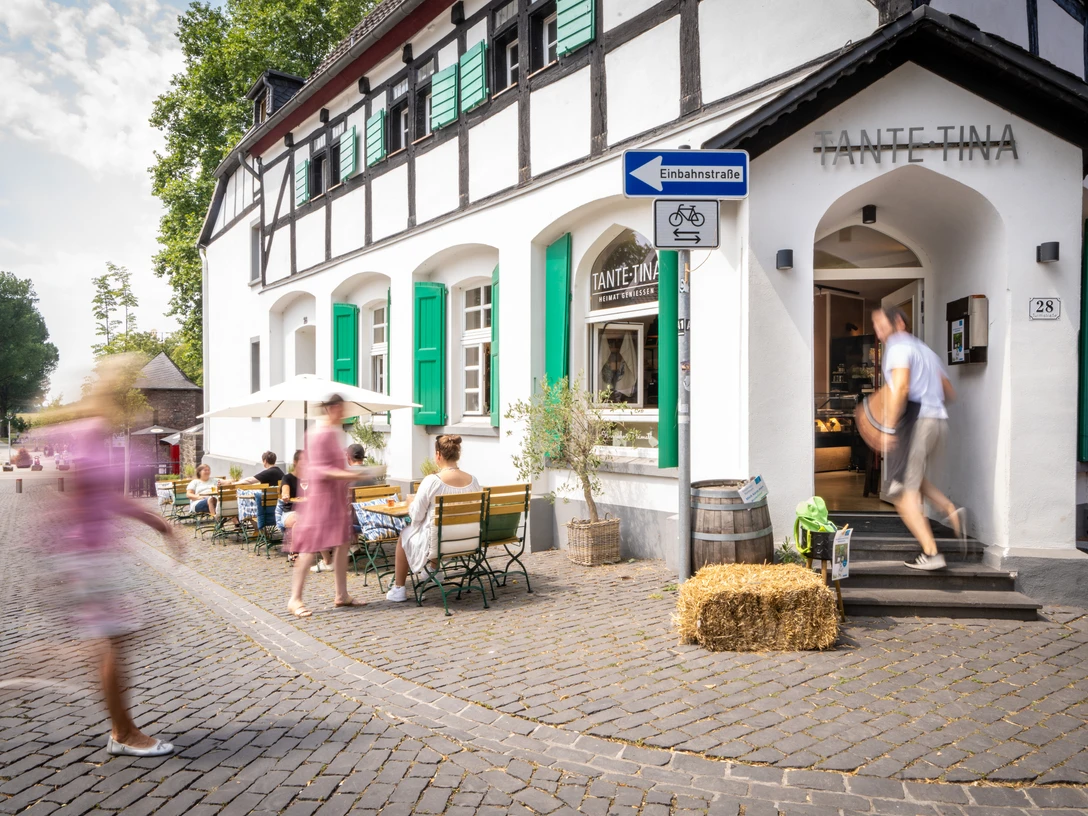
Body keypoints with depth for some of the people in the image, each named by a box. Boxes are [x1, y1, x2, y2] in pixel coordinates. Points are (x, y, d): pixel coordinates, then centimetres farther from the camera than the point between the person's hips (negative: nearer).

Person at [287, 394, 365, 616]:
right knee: (311, 547, -6)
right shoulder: (320, 434, -16)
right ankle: (295, 599, 1)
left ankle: (342, 595, 17)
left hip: (337, 496, 10)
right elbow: (320, 470, -22)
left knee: (342, 544, 10)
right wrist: (348, 475, -32)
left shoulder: (333, 432, 13)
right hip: (321, 496, -10)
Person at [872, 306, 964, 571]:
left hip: (914, 420, -9)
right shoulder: (924, 350, 24)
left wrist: (889, 428, -19)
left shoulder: (898, 346, -3)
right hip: (939, 420, 9)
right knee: (912, 477, 27)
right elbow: (950, 393, 25)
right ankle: (951, 511, 7)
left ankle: (931, 553, -8)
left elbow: (900, 388, -19)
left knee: (902, 491, -3)